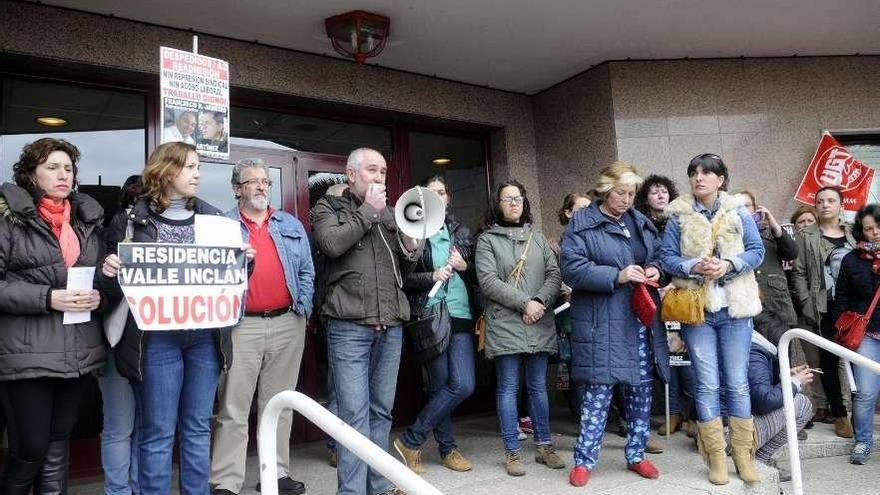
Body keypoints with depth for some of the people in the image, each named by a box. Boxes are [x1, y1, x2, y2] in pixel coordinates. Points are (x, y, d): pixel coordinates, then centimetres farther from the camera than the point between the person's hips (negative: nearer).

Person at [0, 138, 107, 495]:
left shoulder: (89, 218, 12)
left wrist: (99, 296, -3)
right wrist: (46, 298, -18)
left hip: (78, 353, 4)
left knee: (57, 450, 13)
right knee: (30, 450, 2)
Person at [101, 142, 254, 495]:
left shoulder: (213, 217, 10)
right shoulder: (131, 220, 1)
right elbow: (117, 285, 6)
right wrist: (110, 272, -16)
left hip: (205, 335, 3)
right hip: (156, 337, -3)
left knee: (198, 428, 13)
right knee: (157, 433, 5)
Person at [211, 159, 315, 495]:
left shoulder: (291, 225, 14)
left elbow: (306, 271, 12)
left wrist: (303, 306, 3)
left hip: (287, 324, 3)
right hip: (241, 325, -3)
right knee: (233, 409, 0)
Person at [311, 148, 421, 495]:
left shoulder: (389, 212, 19)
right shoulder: (328, 207, 6)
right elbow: (332, 244, -16)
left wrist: (411, 248, 0)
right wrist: (368, 210, -7)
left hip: (391, 326, 5)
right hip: (350, 326, -5)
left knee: (381, 411, 12)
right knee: (355, 415, -5)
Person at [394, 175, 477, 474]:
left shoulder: (462, 233, 13)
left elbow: (477, 276, 16)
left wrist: (464, 267, -5)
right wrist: (432, 276, -15)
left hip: (460, 316, 4)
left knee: (464, 385, -4)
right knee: (440, 384, 0)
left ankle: (411, 441, 10)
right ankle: (447, 448, 19)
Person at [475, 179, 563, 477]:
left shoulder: (537, 237, 15)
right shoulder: (487, 239, 2)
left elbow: (554, 275, 7)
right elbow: (488, 281, -9)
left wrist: (540, 301, -11)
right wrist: (525, 304, -13)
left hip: (540, 324, 4)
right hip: (505, 325, -3)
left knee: (538, 387, 11)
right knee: (508, 388, 2)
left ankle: (543, 446, 22)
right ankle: (512, 452, 12)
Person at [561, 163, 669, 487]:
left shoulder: (641, 222, 13)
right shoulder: (581, 224, -5)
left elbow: (660, 255, 23)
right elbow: (572, 269, -14)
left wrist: (656, 269, -1)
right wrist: (617, 276, -21)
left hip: (641, 319, 6)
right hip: (602, 322, -6)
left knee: (641, 388, 12)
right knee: (599, 390, -3)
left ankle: (636, 455, 28)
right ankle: (584, 460, 12)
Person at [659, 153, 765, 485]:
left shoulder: (738, 212, 5)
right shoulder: (679, 216, 2)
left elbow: (757, 250, 2)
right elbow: (667, 258, -1)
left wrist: (728, 264, -16)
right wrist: (694, 267, -19)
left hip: (735, 308, 1)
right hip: (696, 308, -1)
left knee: (737, 383, 6)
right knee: (707, 384, 3)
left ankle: (743, 454, 19)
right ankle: (716, 456, 14)